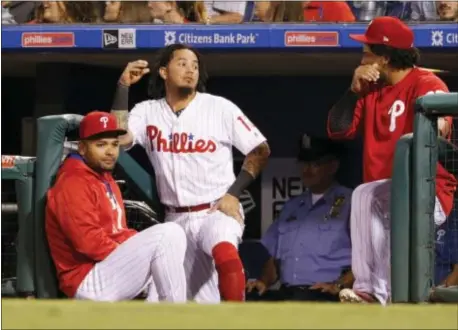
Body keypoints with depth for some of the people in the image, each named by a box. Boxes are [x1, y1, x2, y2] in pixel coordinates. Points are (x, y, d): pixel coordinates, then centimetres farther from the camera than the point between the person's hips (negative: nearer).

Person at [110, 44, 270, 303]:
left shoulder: (220, 108, -3)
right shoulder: (148, 112, 4)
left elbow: (260, 150, 0)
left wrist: (234, 193, -10)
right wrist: (123, 88, -15)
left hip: (219, 211, -4)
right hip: (177, 219, 4)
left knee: (222, 248, -36)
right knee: (201, 303, 4)